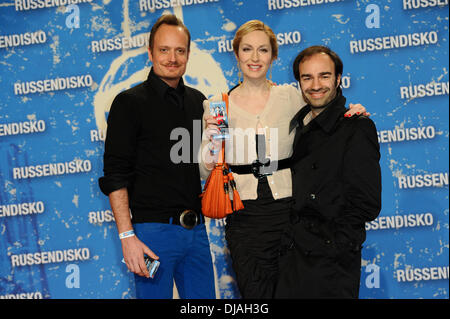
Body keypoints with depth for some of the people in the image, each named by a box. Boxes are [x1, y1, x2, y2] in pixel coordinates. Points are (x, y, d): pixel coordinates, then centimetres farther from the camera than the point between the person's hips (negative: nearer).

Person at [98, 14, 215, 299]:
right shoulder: (130, 102, -4)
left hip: (196, 228, 6)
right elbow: (115, 175, -9)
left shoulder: (198, 101, 13)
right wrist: (127, 235, -16)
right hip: (153, 229, -5)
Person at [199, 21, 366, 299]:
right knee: (255, 294, 1)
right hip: (244, 216, 0)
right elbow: (206, 173, 4)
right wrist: (213, 142, -15)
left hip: (288, 211, 1)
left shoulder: (290, 96, 3)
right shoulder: (216, 106, 3)